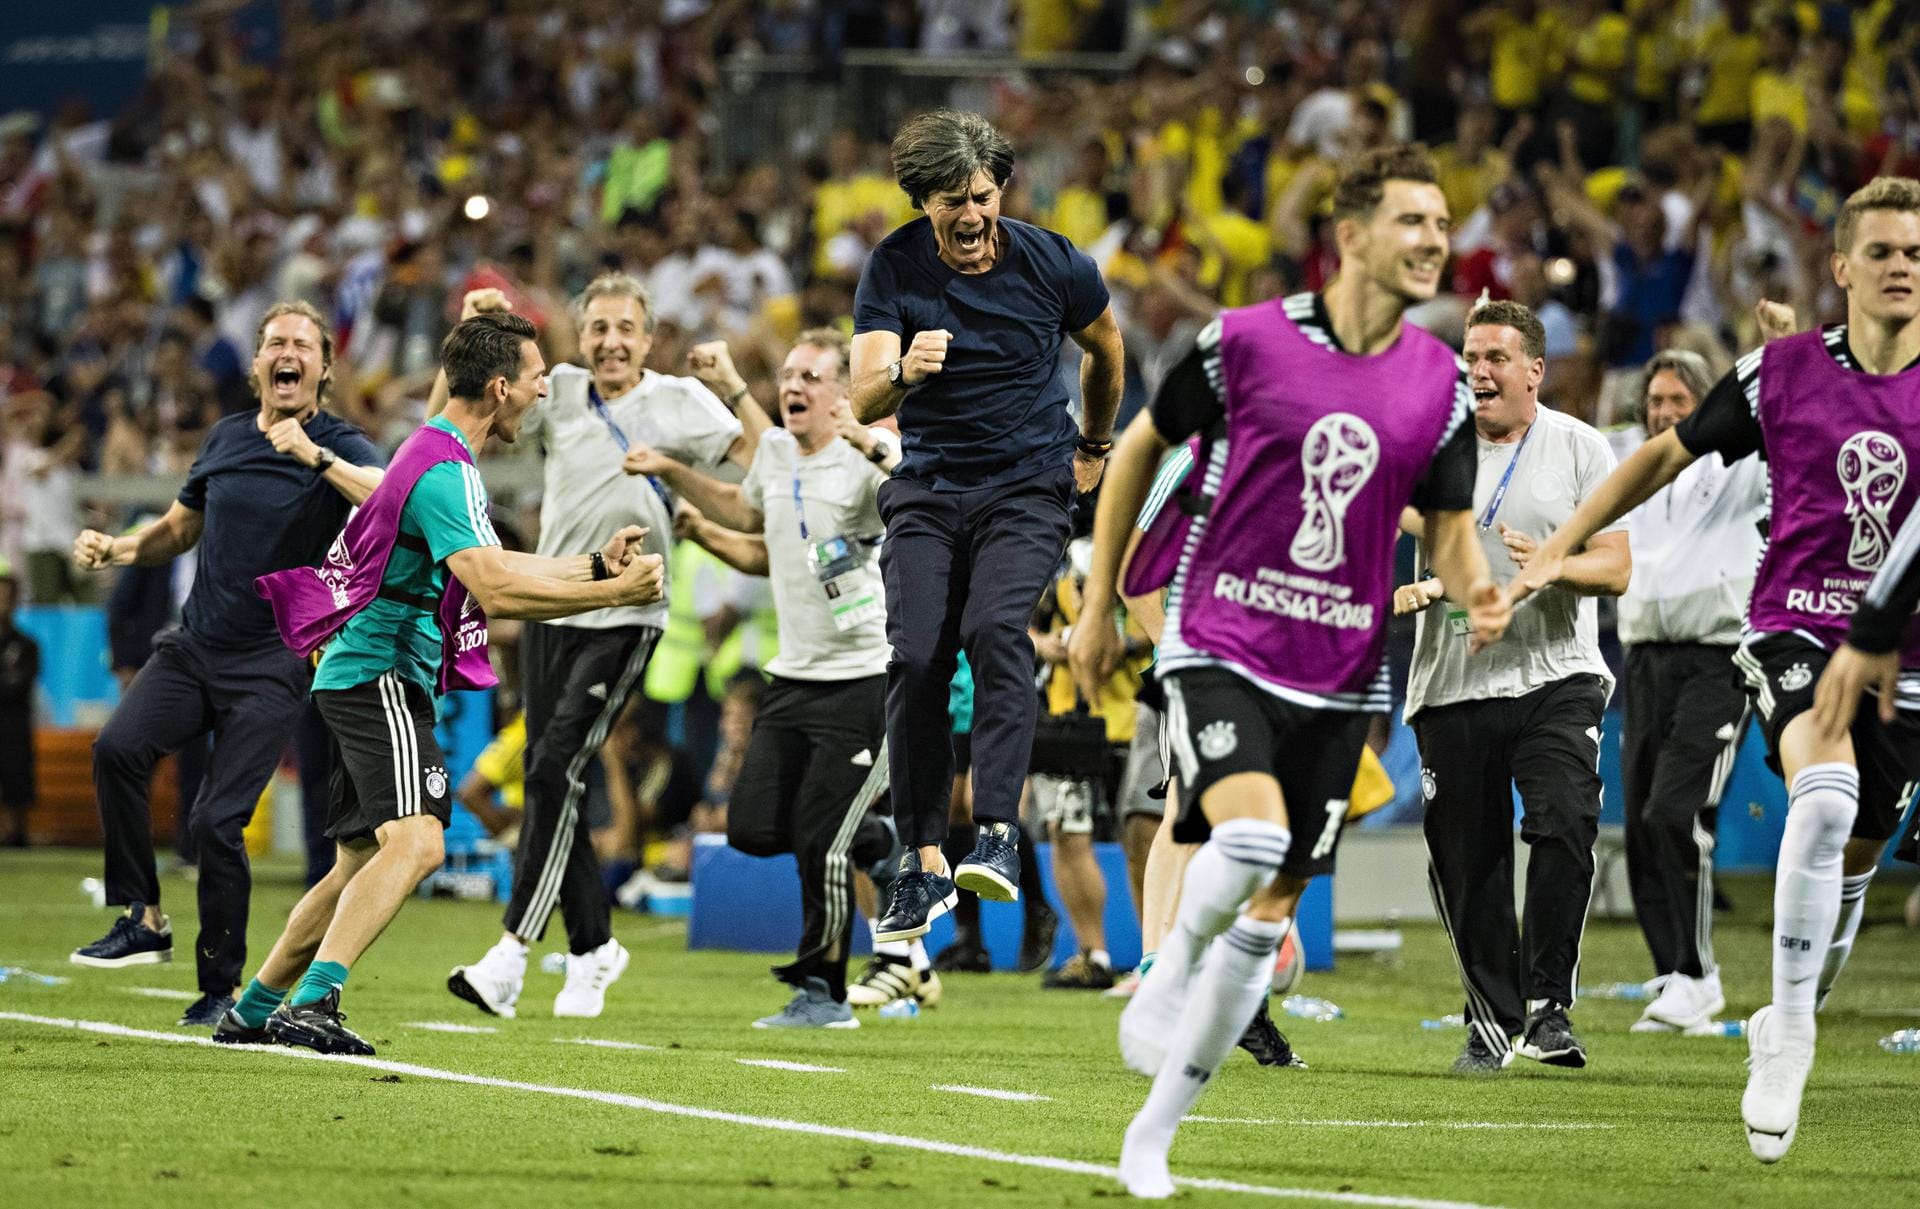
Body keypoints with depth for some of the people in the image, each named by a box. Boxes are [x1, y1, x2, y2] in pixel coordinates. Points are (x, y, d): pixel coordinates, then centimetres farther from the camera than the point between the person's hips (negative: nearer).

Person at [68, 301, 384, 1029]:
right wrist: (116, 549, 7)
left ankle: (221, 987, 3)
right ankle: (143, 919, -10)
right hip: (192, 646, 4)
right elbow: (179, 529, 25)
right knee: (118, 748, -22)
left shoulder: (340, 447, -4)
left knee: (217, 820, -13)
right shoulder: (226, 438, 12)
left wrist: (314, 457, -34)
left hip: (270, 667, -4)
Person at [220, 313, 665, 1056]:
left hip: (360, 680, 11)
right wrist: (615, 592, -22)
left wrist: (594, 564, 21)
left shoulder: (443, 458, 17)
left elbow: (493, 571, 26)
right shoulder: (443, 471, -17)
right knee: (415, 841, -23)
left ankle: (252, 1012, 20)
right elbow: (496, 590, -27)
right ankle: (311, 1003, -34)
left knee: (362, 861, 15)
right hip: (382, 675, -11)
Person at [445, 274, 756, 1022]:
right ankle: (592, 946, 21)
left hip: (624, 620, -5)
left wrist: (737, 388, -20)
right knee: (549, 783, 6)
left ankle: (513, 951, -18)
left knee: (558, 771, -16)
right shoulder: (558, 393, 8)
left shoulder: (678, 401, -1)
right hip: (548, 615, 5)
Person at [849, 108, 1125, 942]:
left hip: (1027, 487, -2)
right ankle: (924, 862, -2)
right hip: (927, 489, 2)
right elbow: (864, 401, -14)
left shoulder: (1053, 265, -6)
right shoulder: (893, 270, -6)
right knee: (915, 658, -11)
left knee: (996, 630, -26)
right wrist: (905, 372, -37)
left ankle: (998, 834, -32)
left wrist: (1093, 447, 26)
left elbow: (1105, 348, 16)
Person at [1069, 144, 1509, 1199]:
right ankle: (1166, 979, 2)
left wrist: (1477, 595, -14)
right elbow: (1141, 447, 7)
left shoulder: (1442, 384, 3)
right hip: (1218, 645, -4)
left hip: (1339, 675, 4)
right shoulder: (1244, 341, -7)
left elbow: (1450, 530, 10)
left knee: (1268, 911, 4)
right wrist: (1098, 605, 8)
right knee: (1250, 835, -29)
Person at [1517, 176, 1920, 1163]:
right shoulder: (1781, 371, -2)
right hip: (1794, 627, -3)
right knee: (1825, 795, -30)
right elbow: (1668, 453, 11)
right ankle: (1788, 1035, -21)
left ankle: (1785, 1029, 39)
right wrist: (1559, 547, 10)